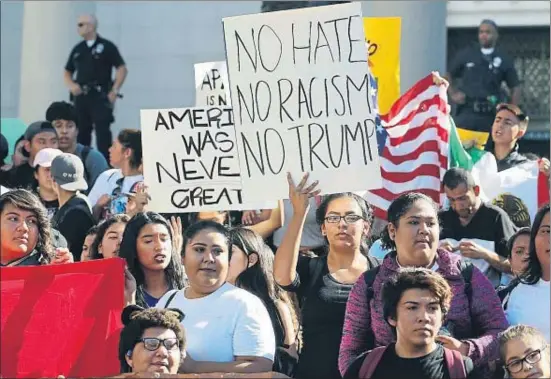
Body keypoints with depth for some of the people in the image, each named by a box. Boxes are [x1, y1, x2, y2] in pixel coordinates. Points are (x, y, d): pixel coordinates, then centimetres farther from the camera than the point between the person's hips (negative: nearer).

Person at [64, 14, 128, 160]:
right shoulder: (78, 49, 16)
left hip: (100, 96, -5)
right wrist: (71, 85, 1)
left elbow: (122, 69, -2)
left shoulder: (106, 46, 0)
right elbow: (67, 72, 22)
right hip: (81, 96, 5)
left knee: (102, 131, -11)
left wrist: (114, 91, -10)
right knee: (81, 132, 6)